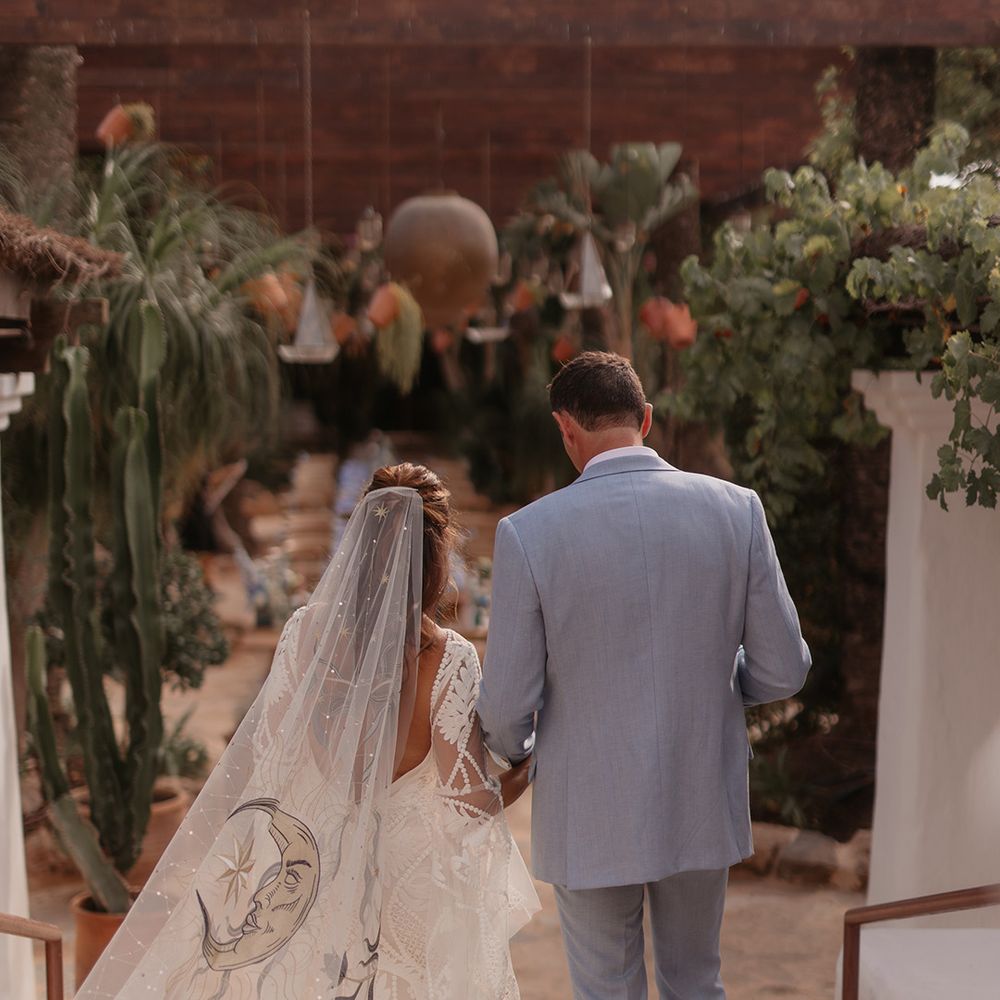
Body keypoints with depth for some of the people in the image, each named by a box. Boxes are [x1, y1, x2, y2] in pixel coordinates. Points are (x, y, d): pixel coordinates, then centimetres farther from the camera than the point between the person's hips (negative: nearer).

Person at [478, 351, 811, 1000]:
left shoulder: (529, 532, -17)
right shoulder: (737, 509, -10)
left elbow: (508, 706, -12)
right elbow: (782, 671, -5)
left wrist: (514, 749, 11)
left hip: (591, 820, -2)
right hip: (703, 809, 3)